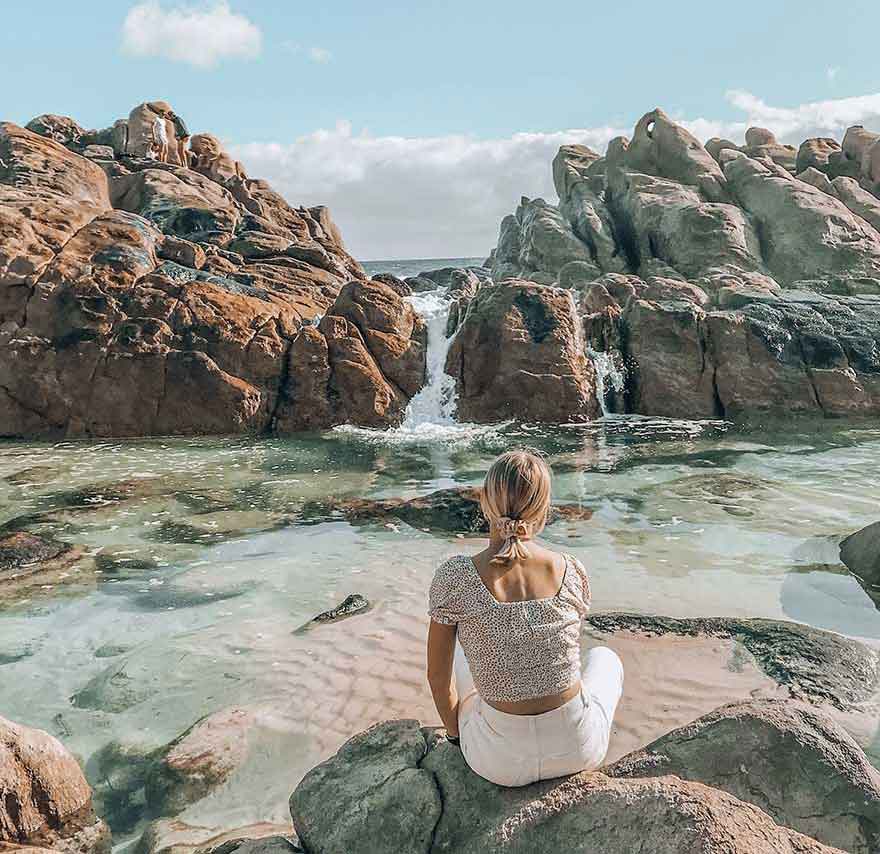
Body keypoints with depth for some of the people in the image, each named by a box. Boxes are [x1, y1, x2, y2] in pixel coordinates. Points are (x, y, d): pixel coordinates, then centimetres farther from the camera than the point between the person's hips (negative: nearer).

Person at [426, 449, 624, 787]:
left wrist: (455, 731, 14)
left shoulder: (454, 578, -17)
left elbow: (437, 676, -5)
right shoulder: (573, 572, -10)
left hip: (499, 761, 0)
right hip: (578, 750, 1)